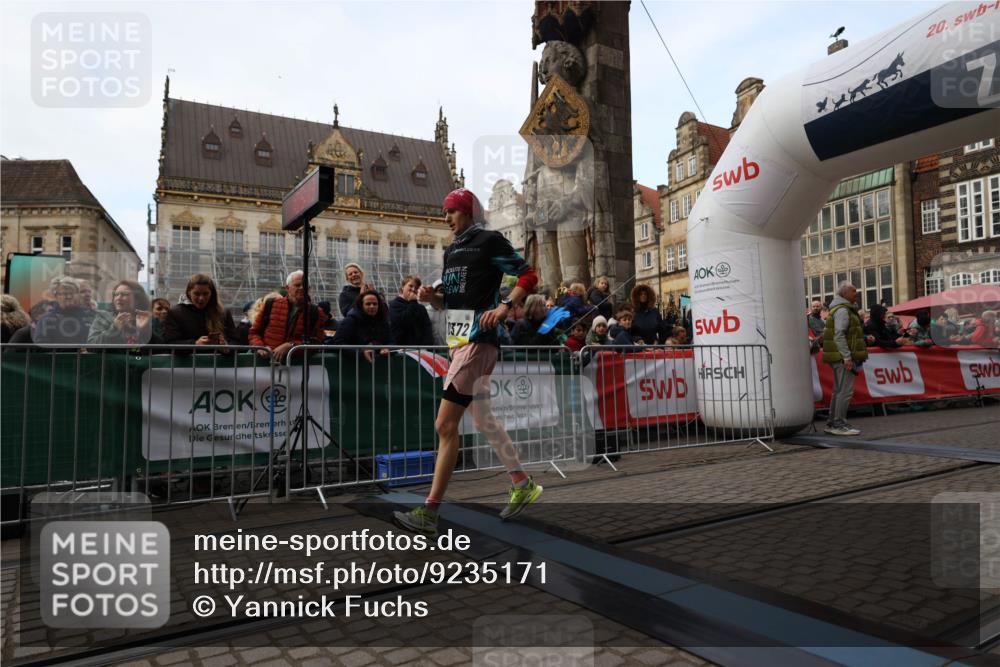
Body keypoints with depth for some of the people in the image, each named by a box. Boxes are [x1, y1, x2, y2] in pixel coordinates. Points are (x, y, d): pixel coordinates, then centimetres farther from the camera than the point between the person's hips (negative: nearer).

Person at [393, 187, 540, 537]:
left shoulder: (490, 240, -4)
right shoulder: (451, 250, 19)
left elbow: (528, 276, -8)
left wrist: (504, 306, -20)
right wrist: (431, 296, 3)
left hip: (478, 340, -9)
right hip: (459, 340, 10)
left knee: (445, 425, -12)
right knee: (483, 420, 16)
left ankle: (429, 513, -5)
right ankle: (523, 485, 31)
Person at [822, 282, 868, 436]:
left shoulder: (845, 309, 21)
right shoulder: (842, 310, -13)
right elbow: (839, 335, -21)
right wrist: (847, 357, -24)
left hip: (842, 357, 11)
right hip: (844, 357, -11)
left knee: (839, 391, 14)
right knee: (845, 391, -10)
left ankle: (832, 423, 19)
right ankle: (839, 424, -7)